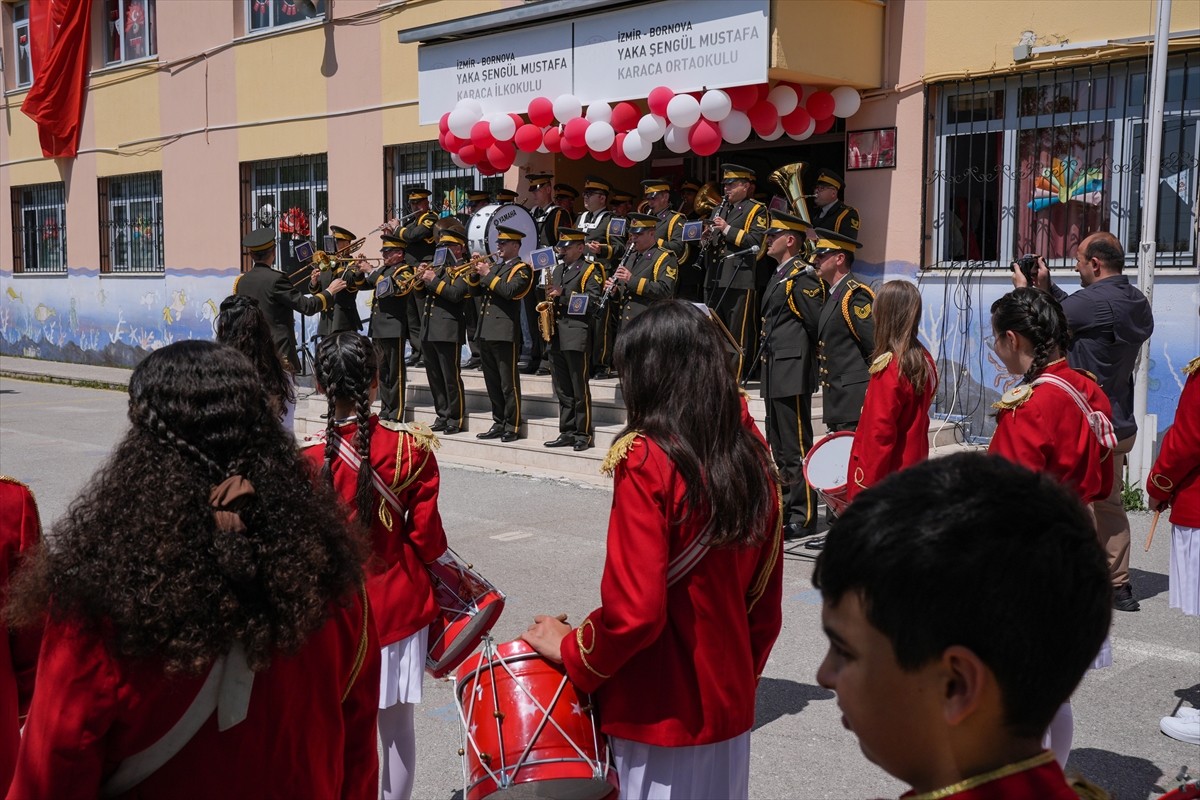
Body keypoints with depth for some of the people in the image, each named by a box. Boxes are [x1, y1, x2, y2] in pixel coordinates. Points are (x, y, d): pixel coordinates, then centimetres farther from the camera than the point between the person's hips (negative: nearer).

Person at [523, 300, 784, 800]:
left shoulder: (646, 460, -19)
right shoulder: (750, 454, -1)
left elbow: (634, 610, -23)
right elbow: (767, 599, 7)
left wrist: (572, 652, -6)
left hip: (660, 715, -6)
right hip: (728, 704, 6)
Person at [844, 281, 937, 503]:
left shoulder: (889, 369, -19)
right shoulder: (924, 361, 4)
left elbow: (880, 435, -20)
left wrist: (863, 488, -16)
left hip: (886, 479, -8)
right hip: (913, 467, 8)